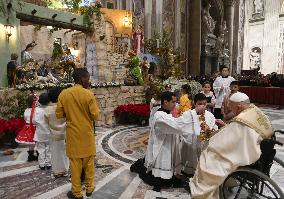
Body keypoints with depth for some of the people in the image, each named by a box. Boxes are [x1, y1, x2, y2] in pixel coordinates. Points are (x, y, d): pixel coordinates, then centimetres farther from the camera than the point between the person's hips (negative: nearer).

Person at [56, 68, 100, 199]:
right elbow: (95, 115, -13)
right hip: (87, 134, -1)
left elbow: (59, 115, -1)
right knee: (89, 161, 15)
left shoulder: (63, 94, -5)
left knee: (75, 163, 10)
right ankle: (89, 187, 28)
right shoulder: (89, 94, -14)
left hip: (73, 134, 2)